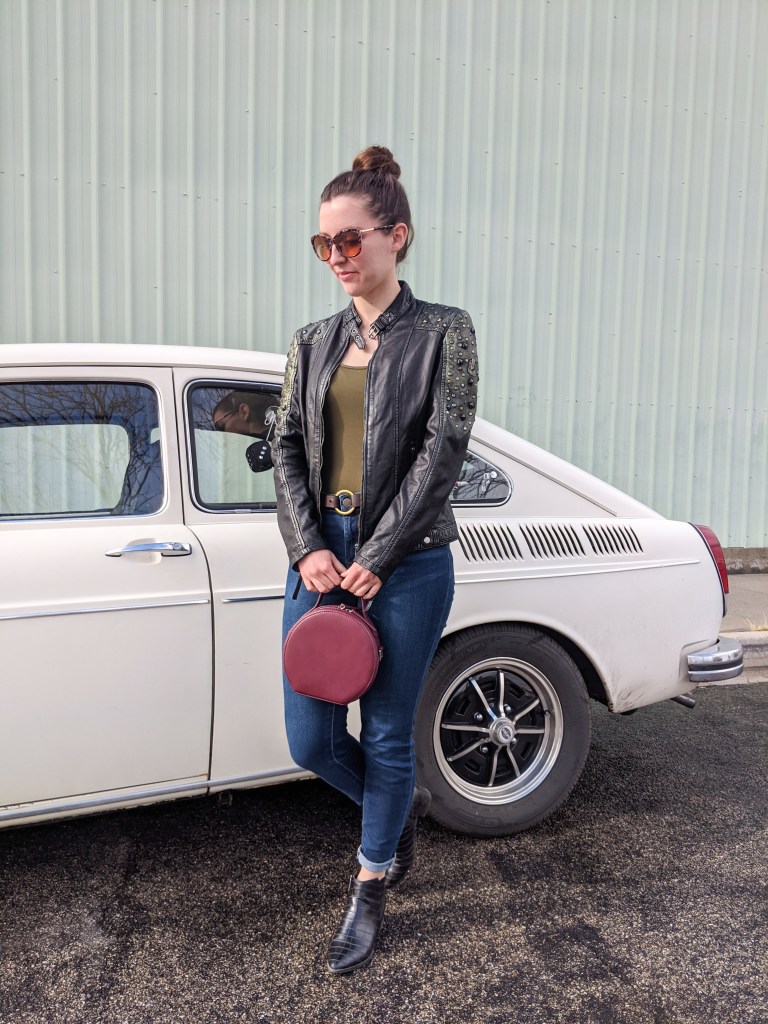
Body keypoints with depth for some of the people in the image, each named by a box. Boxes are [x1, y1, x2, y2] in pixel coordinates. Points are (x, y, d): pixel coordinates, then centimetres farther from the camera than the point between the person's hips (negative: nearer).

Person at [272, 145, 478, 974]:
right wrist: (308, 547, -8)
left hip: (406, 562, -4)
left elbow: (443, 450, -8)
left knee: (386, 737, 8)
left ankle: (371, 888, 33)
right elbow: (286, 448, 6)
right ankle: (403, 805, 39)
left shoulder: (443, 333, -1)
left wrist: (377, 558, -13)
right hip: (321, 556, 5)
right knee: (311, 741, 8)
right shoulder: (313, 343, 11)